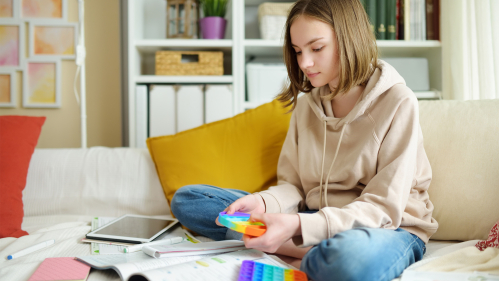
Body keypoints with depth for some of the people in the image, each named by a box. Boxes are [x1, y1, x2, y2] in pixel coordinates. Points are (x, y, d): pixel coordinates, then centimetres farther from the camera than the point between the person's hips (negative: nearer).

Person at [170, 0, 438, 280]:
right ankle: (318, 253, -18)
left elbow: (382, 207, -16)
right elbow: (293, 186, 8)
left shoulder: (397, 102, -11)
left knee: (351, 258, -48)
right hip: (315, 220, 7)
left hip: (386, 228, -7)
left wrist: (300, 226, -29)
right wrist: (263, 203, -16)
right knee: (186, 199, -6)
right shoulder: (306, 104, 9)